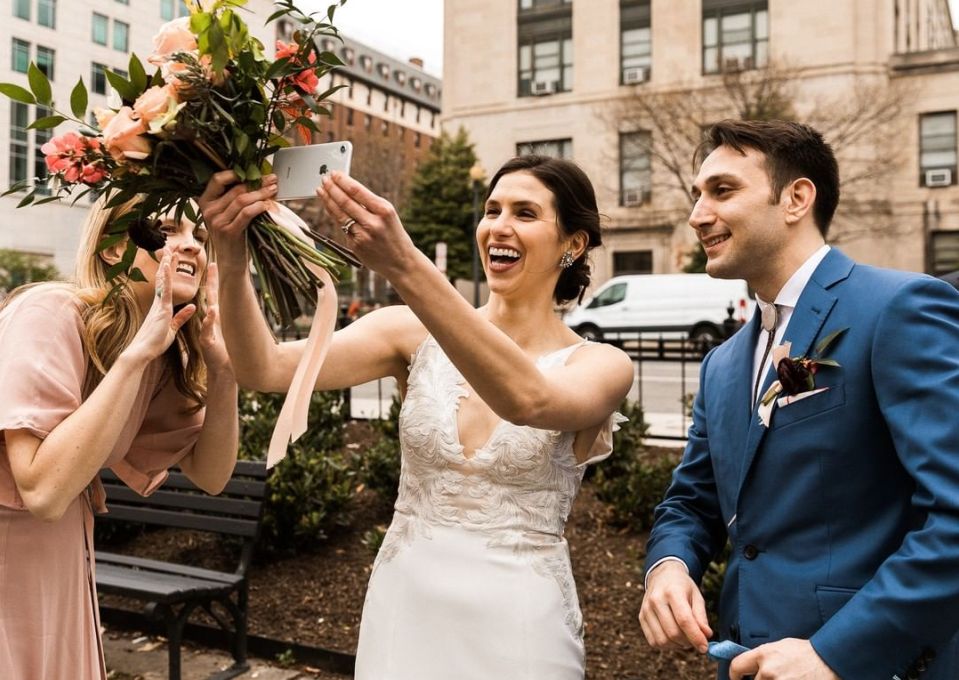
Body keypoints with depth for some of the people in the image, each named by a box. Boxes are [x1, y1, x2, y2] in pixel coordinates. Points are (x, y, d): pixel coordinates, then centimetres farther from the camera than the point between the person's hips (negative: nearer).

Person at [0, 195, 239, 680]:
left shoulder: (166, 355, -3)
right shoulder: (50, 313, -24)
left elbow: (209, 476, -2)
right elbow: (45, 490, -32)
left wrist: (223, 368, -15)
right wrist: (135, 354, -32)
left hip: (58, 558, 7)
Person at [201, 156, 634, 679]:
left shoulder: (601, 365, -9)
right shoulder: (416, 335, -3)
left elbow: (527, 400, -32)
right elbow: (264, 370, -14)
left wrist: (403, 267, -40)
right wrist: (232, 263, -32)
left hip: (517, 622, -2)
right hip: (403, 603, 2)